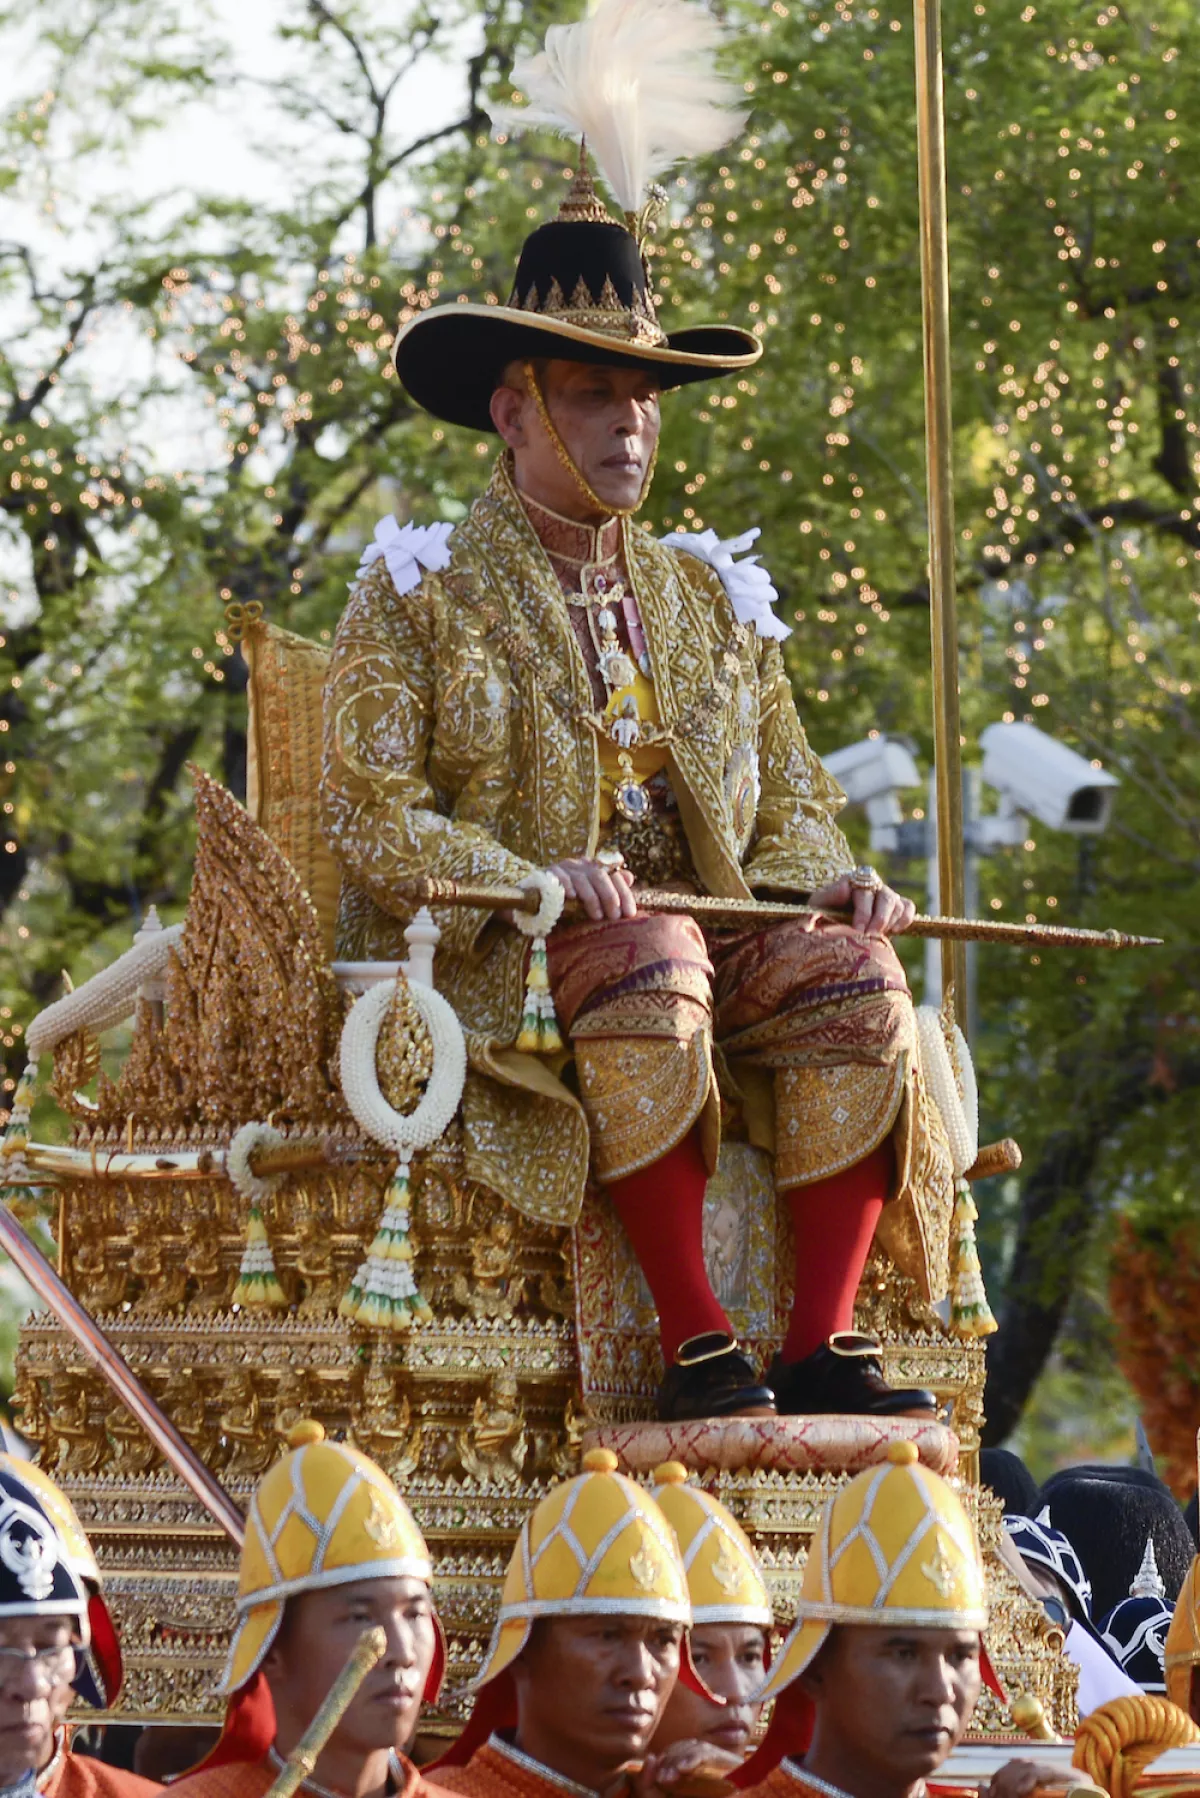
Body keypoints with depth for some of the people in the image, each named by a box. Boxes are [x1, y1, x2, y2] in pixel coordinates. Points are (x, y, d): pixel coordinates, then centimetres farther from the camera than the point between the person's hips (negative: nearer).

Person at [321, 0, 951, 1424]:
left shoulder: (706, 597, 22)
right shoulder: (420, 592, 5)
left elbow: (787, 798, 21)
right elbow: (371, 813, -5)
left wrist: (831, 882, -4)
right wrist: (534, 883, -21)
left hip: (713, 940, 5)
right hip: (486, 970, -5)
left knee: (854, 973, -26)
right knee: (650, 962, -37)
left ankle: (822, 1347, -29)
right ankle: (693, 1345, -36)